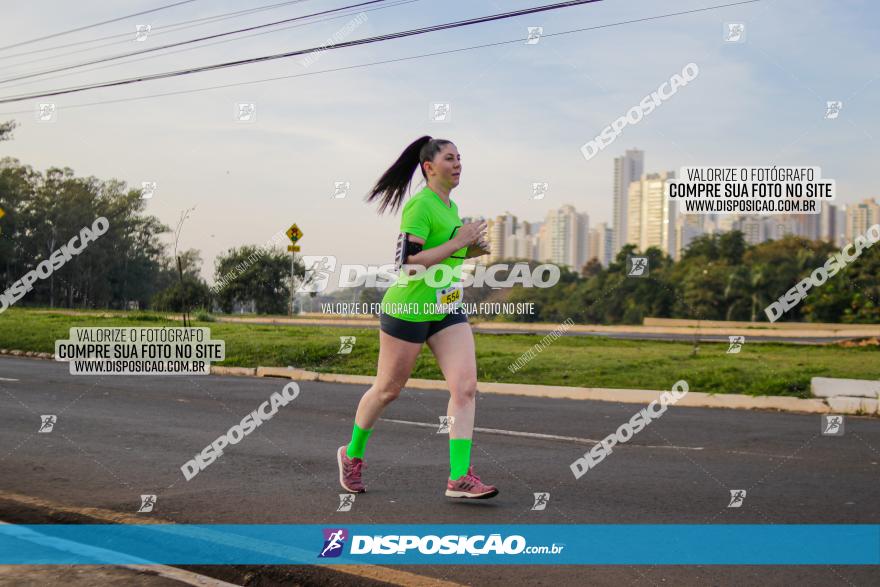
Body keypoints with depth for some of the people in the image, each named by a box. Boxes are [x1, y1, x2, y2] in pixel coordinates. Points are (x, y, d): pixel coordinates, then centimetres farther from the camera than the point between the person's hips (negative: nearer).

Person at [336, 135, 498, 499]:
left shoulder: (450, 206, 12)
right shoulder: (419, 205, -16)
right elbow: (407, 262, -23)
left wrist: (471, 250, 7)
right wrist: (457, 242, -21)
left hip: (447, 310, 8)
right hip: (407, 309, -8)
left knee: (466, 386, -8)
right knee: (387, 390, 7)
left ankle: (459, 478, -7)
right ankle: (352, 455, 31)